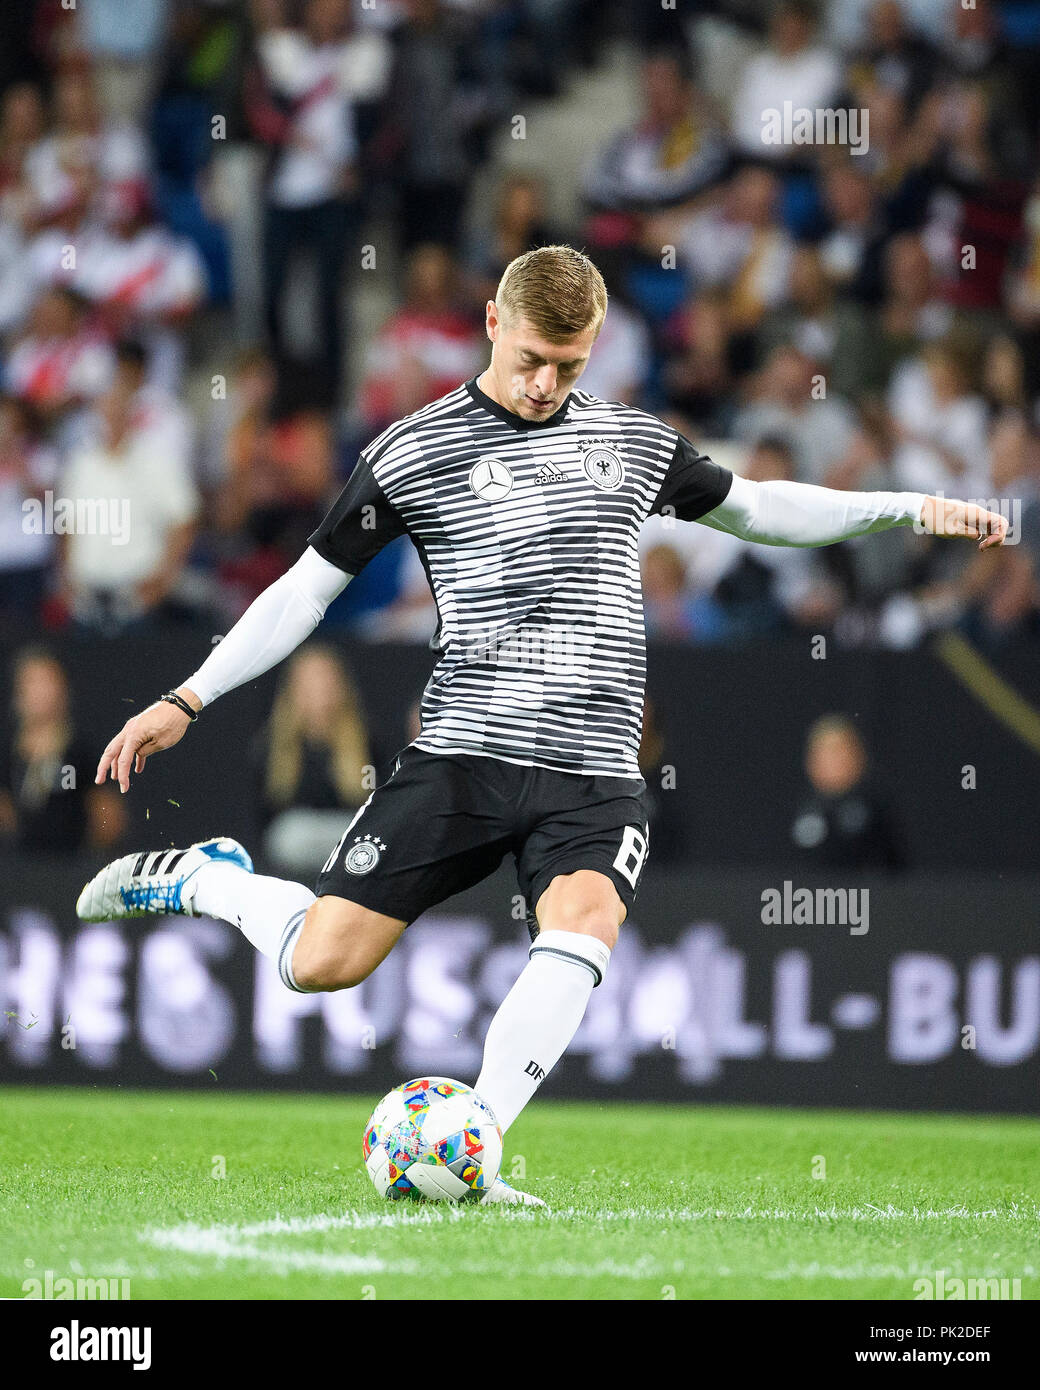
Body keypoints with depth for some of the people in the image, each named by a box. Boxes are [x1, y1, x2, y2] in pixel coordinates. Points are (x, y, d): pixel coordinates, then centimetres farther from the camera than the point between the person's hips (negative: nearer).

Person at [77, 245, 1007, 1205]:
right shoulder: (415, 451, 1)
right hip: (463, 756, -2)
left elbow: (752, 507, 28)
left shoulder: (636, 441, 13)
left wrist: (908, 506, 21)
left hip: (598, 774, 2)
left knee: (584, 924, -29)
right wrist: (185, 701, -1)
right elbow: (310, 585, 5)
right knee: (321, 963, -10)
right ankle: (208, 878, 23)